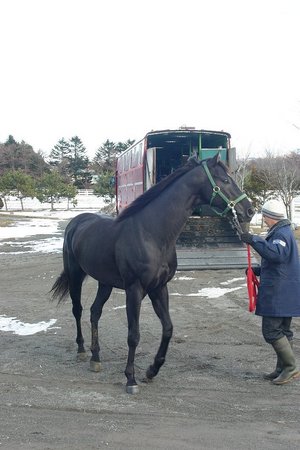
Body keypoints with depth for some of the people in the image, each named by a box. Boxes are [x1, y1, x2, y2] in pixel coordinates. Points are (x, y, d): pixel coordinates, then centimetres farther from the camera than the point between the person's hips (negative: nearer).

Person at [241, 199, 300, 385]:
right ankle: (283, 369, 23)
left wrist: (254, 240, -33)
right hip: (285, 292, 11)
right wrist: (257, 271, 16)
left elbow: (277, 254, -35)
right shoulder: (283, 232, 18)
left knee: (271, 331, -7)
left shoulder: (281, 233, -15)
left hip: (279, 293, -11)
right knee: (283, 331, 15)